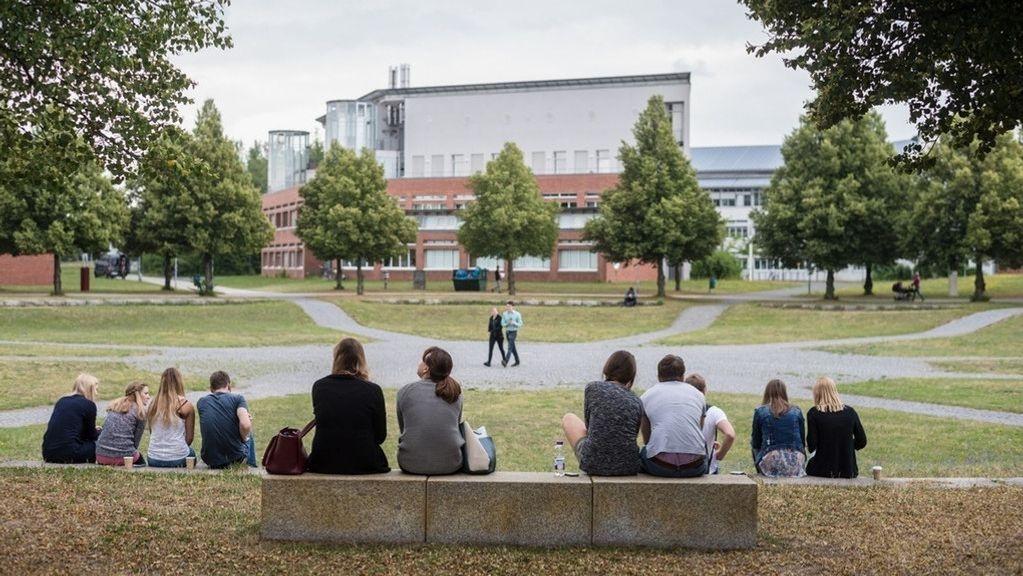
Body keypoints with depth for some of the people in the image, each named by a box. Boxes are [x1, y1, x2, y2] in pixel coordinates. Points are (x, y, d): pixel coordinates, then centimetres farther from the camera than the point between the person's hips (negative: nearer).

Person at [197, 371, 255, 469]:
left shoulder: (201, 402, 1)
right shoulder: (237, 398, -10)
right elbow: (245, 425, -25)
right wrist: (244, 438, -4)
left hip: (210, 460, 3)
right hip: (235, 458, -3)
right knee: (249, 437, 34)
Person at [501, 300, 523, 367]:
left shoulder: (517, 314, -9)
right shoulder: (504, 314, 1)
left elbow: (520, 324, -6)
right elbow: (502, 324, 2)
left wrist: (513, 323, -24)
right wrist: (508, 323, -19)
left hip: (513, 332, -5)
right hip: (507, 332, 5)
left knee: (510, 347, -16)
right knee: (513, 347, 13)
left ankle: (505, 361, -26)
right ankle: (517, 361, 26)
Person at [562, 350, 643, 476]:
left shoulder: (592, 388, -4)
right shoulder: (637, 403, 2)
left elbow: (588, 424, 7)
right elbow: (632, 436, 12)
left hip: (593, 465, -3)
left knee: (568, 419, 26)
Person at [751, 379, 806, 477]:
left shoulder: (760, 412, 1)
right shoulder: (796, 411, 8)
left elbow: (756, 444, 7)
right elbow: (803, 442, 11)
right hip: (795, 465, 3)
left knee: (752, 444, 27)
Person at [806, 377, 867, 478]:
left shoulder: (813, 413, -9)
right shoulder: (850, 411, 2)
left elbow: (811, 446, -11)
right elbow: (862, 442, 5)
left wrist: (809, 447, 11)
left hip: (823, 470, -4)